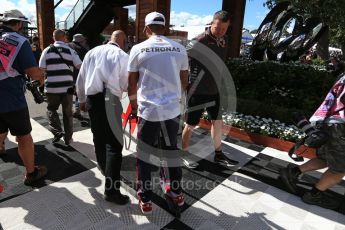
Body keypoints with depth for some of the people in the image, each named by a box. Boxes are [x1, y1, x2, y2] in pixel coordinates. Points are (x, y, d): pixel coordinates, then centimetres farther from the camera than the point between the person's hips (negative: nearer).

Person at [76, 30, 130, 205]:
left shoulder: (92, 52, 11)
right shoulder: (122, 56, -1)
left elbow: (80, 80, 14)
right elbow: (125, 85, 0)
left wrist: (82, 100, 27)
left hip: (91, 99, 6)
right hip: (110, 100, -6)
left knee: (99, 138, 22)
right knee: (114, 144, -4)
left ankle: (104, 169, 44)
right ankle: (111, 190, -5)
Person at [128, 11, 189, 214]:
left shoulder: (138, 49, -2)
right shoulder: (180, 49, 3)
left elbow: (132, 82, 5)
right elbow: (184, 81, 12)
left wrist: (133, 103, 22)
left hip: (148, 110, -2)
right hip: (173, 109, 3)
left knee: (144, 155, 12)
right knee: (173, 149, 19)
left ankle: (146, 200, 23)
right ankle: (177, 193, 34)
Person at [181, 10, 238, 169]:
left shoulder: (224, 42, 4)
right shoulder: (199, 41, -17)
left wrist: (221, 86, 17)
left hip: (214, 91, 7)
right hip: (197, 92, -7)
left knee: (217, 122, 14)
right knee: (191, 125, 6)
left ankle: (218, 155, 32)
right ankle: (184, 154, 26)